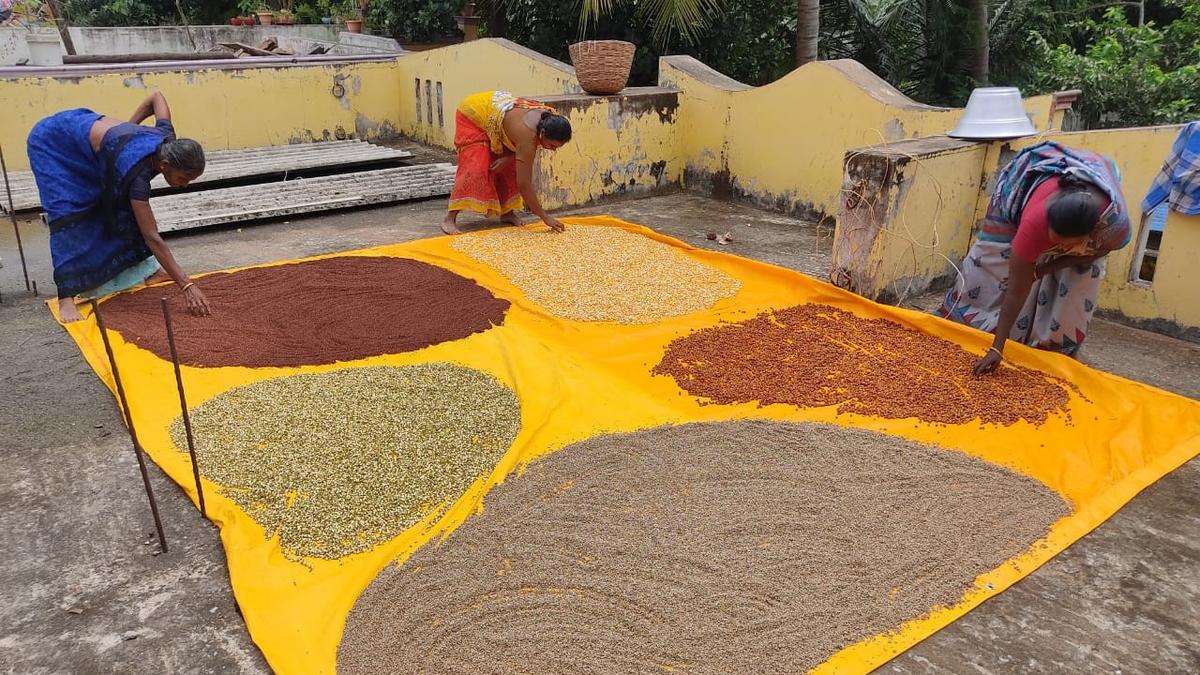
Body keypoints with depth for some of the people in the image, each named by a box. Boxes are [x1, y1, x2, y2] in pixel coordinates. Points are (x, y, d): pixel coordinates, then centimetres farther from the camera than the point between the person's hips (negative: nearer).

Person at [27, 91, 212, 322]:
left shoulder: (167, 141, -20)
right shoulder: (137, 170, -39)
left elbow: (156, 97, 0)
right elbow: (151, 237, -39)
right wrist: (187, 285, -42)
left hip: (85, 125, 8)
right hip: (52, 143, -8)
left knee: (121, 205, 5)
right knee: (69, 214, -17)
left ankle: (145, 269, 14)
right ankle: (66, 297, -16)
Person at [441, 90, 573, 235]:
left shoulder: (550, 119, -20)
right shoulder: (528, 134, -41)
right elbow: (524, 184, -37)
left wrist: (508, 157, -18)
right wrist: (545, 217, -33)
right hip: (473, 115, -8)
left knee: (510, 168, 2)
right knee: (476, 168, -18)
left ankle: (507, 212, 11)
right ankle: (450, 218, -19)